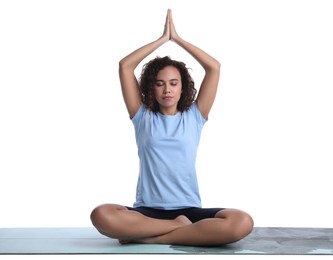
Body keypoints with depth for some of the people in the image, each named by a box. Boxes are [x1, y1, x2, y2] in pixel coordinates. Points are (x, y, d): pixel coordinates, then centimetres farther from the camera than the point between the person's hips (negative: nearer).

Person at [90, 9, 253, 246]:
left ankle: (151, 238, -22)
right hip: (147, 211, 0)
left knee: (242, 223, -31)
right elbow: (125, 66, 7)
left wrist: (177, 38, 13)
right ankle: (181, 227, -20)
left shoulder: (194, 117, 14)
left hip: (188, 209, 1)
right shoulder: (143, 117, 13)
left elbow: (214, 67, 7)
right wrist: (163, 38, 13)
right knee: (102, 216, -33)